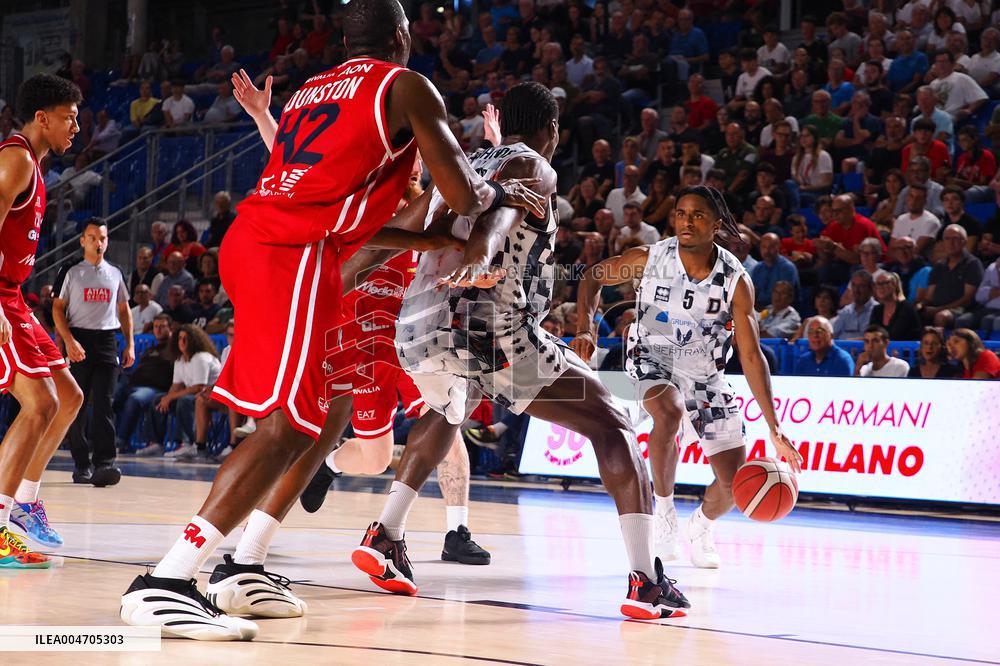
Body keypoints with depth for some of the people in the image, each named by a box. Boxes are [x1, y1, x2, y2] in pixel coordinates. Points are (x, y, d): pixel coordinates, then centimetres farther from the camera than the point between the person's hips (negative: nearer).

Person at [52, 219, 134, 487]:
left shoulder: (115, 274, 13)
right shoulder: (71, 272, 4)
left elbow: (124, 311, 19)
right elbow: (58, 308, 0)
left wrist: (130, 345, 9)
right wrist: (69, 341, -13)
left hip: (107, 342, 1)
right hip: (79, 341, -1)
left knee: (104, 405, -10)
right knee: (77, 406, 2)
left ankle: (103, 464, -18)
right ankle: (81, 464, 10)